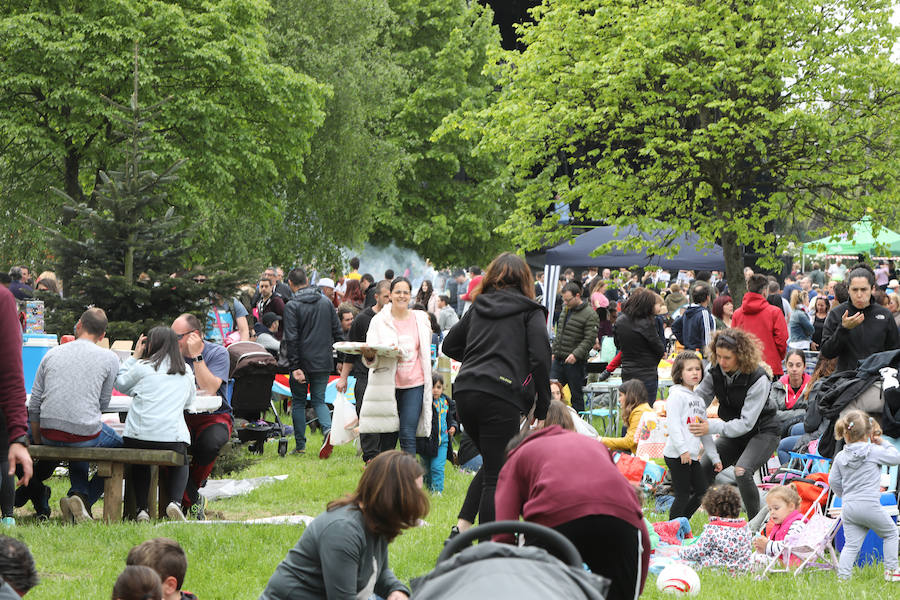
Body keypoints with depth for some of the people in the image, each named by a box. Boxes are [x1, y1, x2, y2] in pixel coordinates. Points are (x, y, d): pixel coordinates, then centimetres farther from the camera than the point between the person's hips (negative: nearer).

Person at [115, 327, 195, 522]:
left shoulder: (143, 367, 1)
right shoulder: (186, 373, 11)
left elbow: (120, 384, 18)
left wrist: (134, 357, 25)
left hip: (138, 437, -1)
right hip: (173, 437, 1)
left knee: (140, 465, 30)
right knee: (179, 464, 30)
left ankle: (141, 508, 13)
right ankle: (175, 501, 3)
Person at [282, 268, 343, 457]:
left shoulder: (292, 306, -10)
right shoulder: (326, 301, 6)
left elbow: (291, 339, -15)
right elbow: (337, 331, 9)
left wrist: (294, 367, -16)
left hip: (302, 362, -4)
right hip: (323, 362, 4)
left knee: (298, 402, 10)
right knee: (319, 400, 12)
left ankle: (300, 445, 12)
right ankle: (328, 429, -17)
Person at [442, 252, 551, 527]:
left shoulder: (478, 307, 16)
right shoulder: (530, 311, 3)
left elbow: (450, 345, 22)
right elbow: (540, 358, -7)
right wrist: (542, 410, -2)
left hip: (465, 393, 5)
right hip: (501, 395, -5)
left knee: (492, 465, 21)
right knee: (497, 475, 0)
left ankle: (462, 525, 8)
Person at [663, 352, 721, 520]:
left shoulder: (699, 400, 21)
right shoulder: (677, 395, -7)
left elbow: (706, 433, 24)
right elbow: (673, 423, -17)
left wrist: (714, 457, 21)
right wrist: (682, 449, -25)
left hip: (692, 456, 9)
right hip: (677, 455, -9)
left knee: (702, 492, 9)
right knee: (683, 496, -7)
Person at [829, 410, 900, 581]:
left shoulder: (840, 457, 7)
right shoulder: (874, 451, -7)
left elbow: (833, 481, 13)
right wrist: (884, 443, 17)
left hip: (848, 507, 5)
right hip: (869, 505, -5)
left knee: (851, 544, 8)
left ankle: (842, 576, -5)